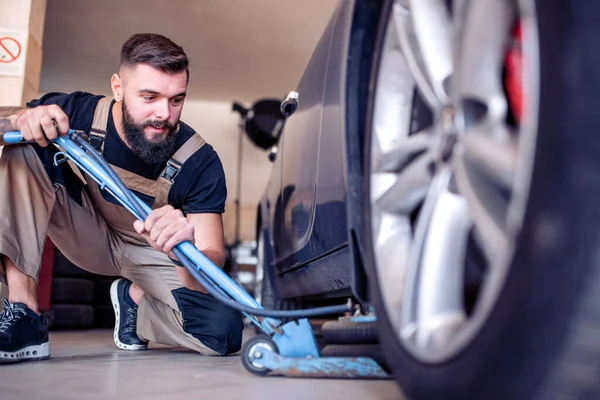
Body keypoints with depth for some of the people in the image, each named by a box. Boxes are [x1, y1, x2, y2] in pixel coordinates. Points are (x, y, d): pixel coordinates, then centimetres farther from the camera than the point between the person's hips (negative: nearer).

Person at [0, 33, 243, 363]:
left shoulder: (200, 163, -27)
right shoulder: (79, 113, -22)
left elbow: (213, 259, -31)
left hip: (152, 255, -1)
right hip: (90, 237, 1)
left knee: (224, 333, -26)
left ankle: (134, 297, 8)